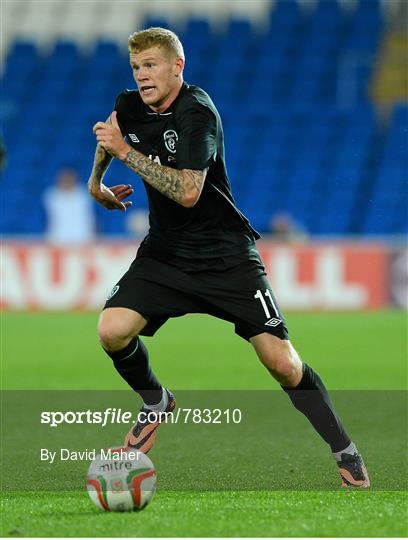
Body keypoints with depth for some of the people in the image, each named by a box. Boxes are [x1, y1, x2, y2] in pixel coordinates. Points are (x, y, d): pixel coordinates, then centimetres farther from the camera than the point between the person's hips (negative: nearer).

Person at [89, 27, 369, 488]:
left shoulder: (197, 112, -20)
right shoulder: (130, 106, 1)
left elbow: (187, 192, -30)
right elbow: (110, 131, 28)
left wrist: (124, 151, -26)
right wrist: (96, 180, 23)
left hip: (226, 255, -5)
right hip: (164, 255, 5)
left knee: (283, 364, -12)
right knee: (113, 331, -20)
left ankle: (344, 450, 7)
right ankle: (156, 403, 10)